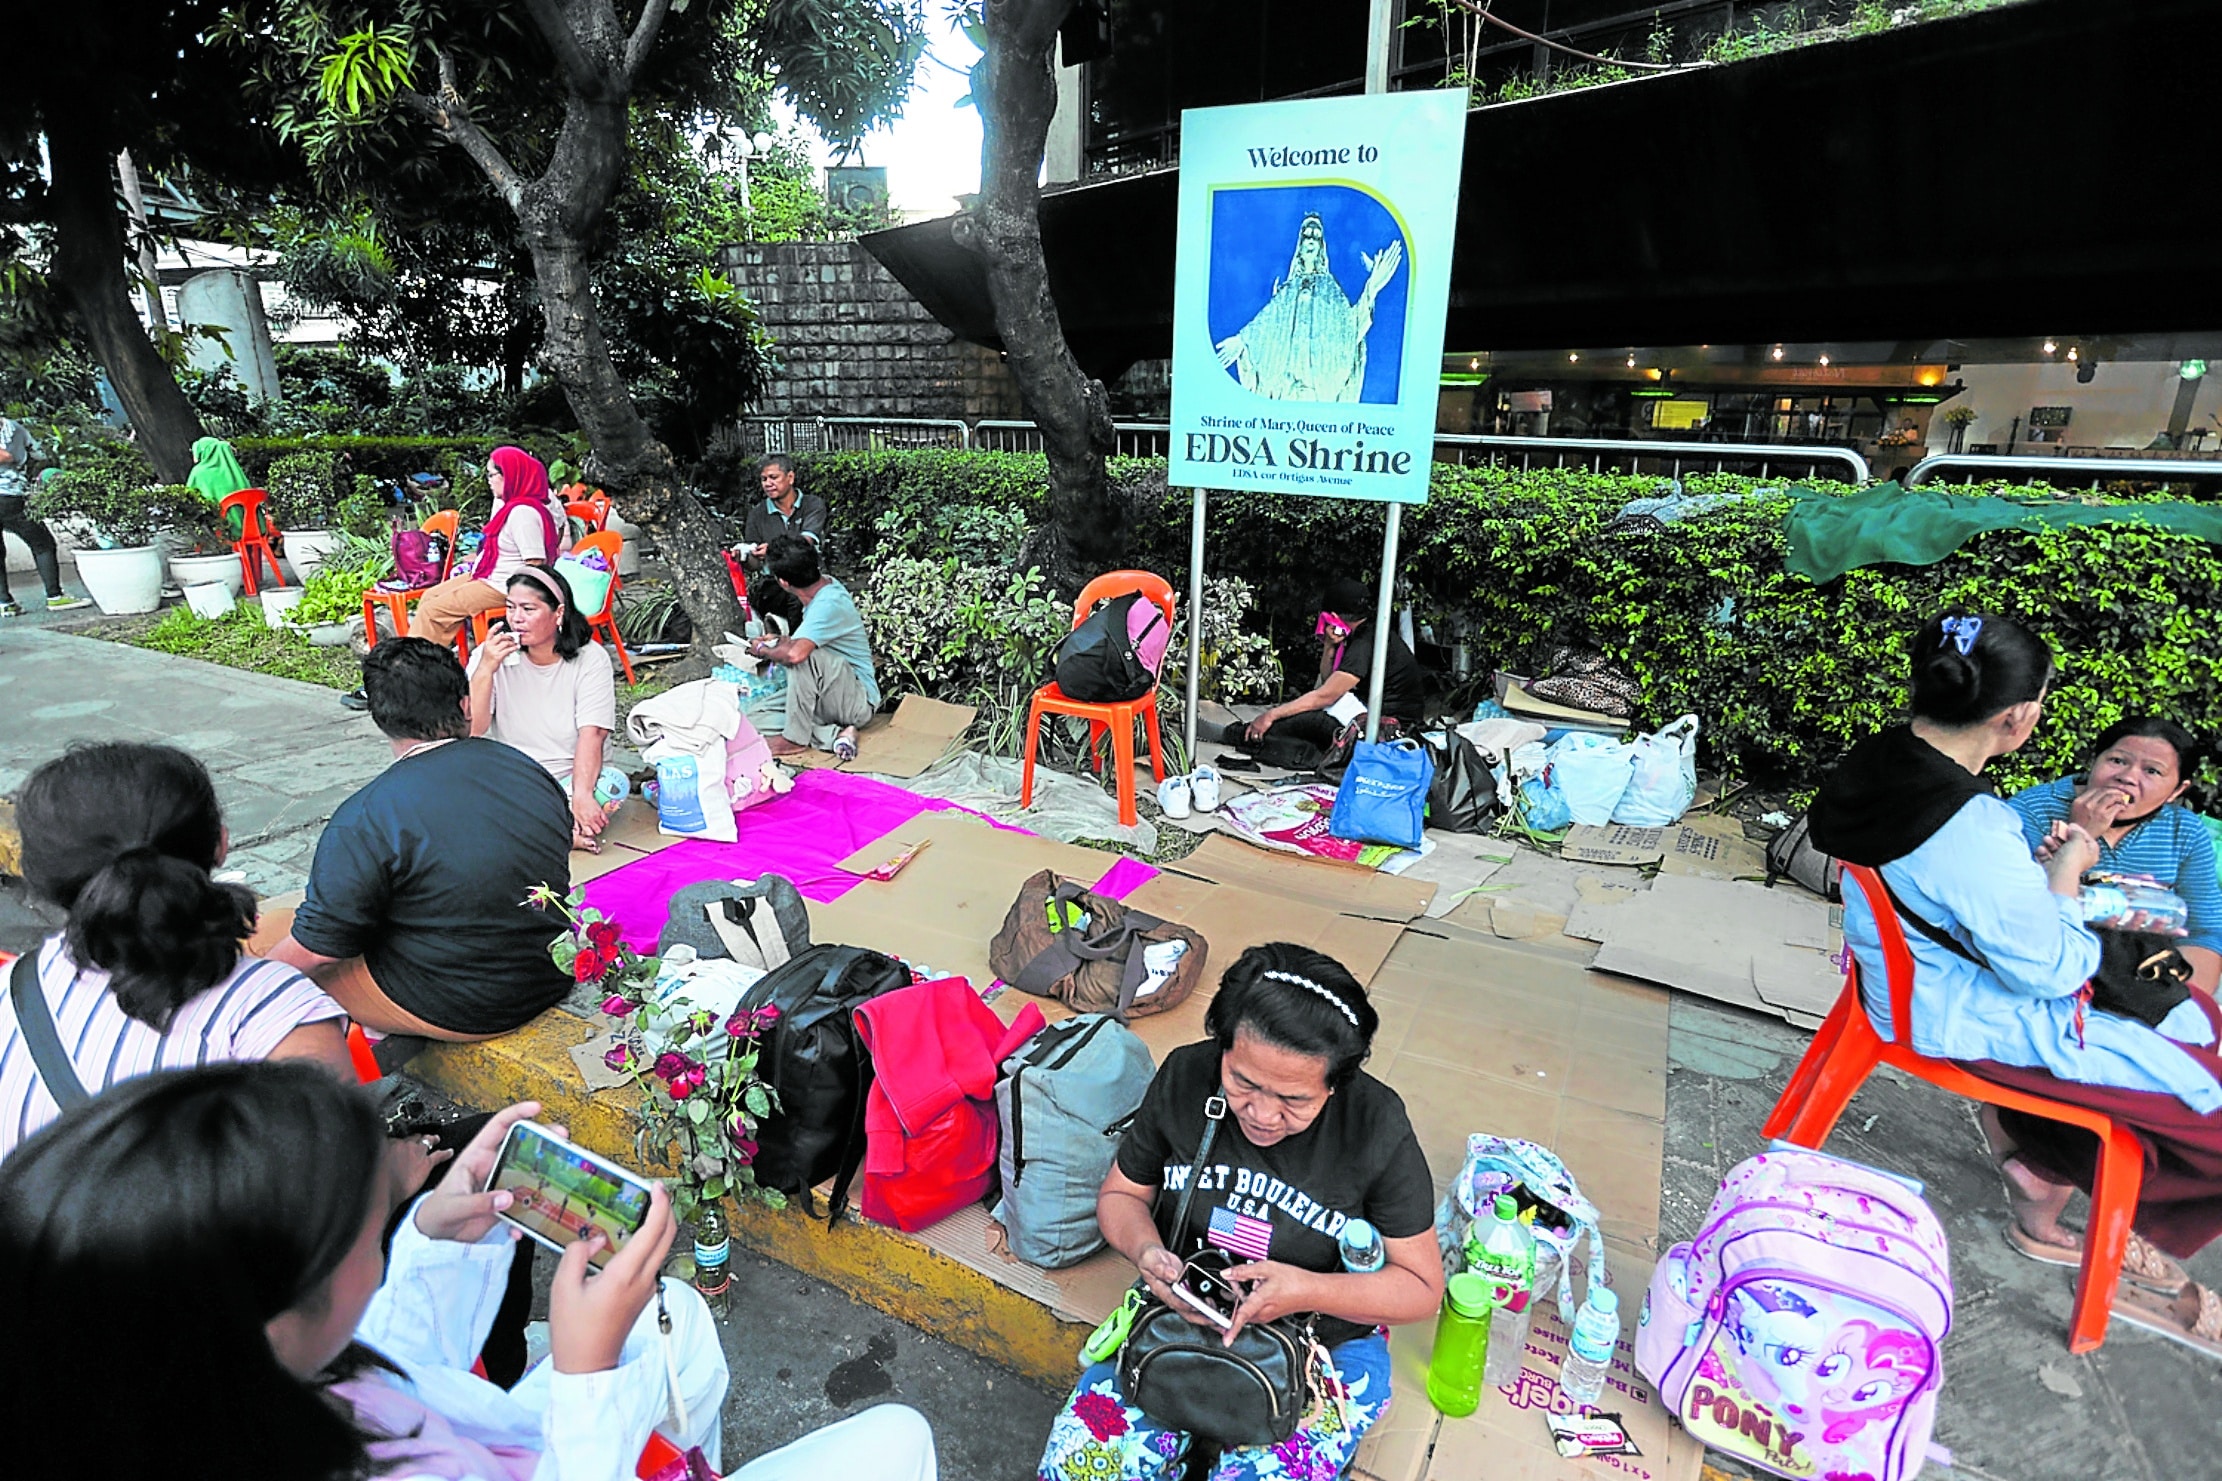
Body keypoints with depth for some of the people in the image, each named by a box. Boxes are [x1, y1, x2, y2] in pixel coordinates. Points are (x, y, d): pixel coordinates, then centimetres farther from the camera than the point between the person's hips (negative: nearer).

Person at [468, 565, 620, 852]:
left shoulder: (590, 658, -6)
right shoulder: (489, 655, 0)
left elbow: (592, 734, -16)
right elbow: (470, 732, -8)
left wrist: (581, 795, -32)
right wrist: (485, 669, -20)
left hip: (567, 781, -2)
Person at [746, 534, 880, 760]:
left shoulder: (829, 604, -25)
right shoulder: (826, 584, 3)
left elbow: (796, 653, -40)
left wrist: (763, 650, -19)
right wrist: (781, 641, 11)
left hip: (859, 701, -9)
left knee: (805, 657, -33)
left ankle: (796, 738, -20)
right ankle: (834, 734, -9)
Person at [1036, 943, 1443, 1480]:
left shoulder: (1377, 1128, -20)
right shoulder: (1184, 1076, -12)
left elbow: (1422, 1287, -11)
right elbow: (1121, 1194, 2)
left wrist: (1308, 1292, -27)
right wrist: (1145, 1249, -20)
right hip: (1181, 1316, 2)